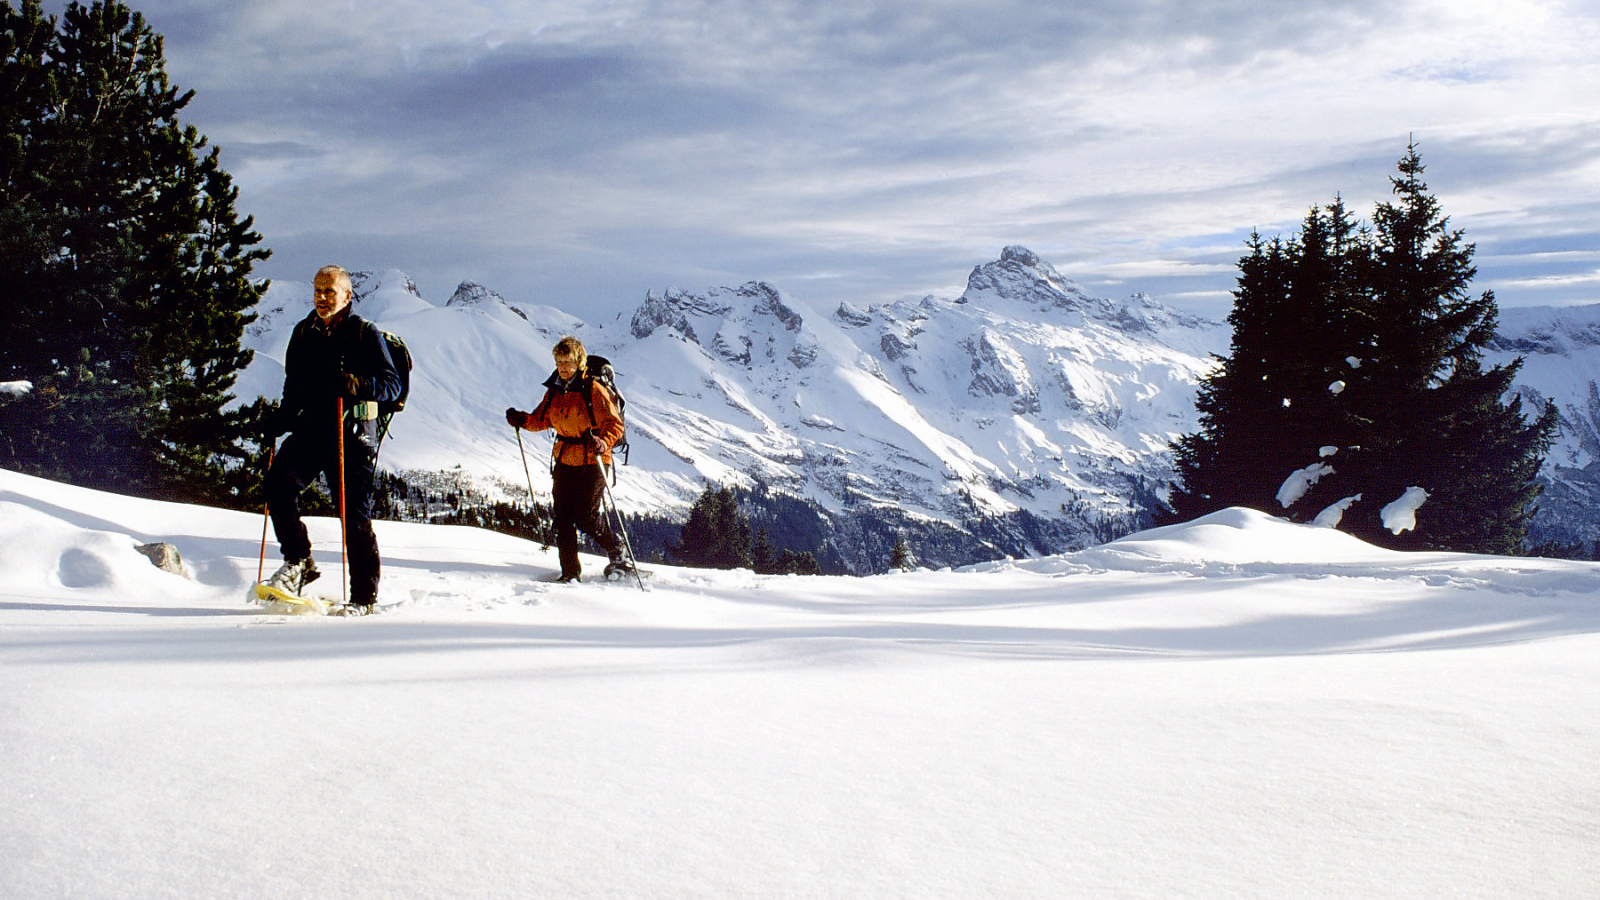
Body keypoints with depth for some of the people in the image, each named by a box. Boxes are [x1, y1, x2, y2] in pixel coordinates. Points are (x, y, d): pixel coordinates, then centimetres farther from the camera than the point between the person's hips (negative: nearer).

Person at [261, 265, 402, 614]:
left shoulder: (365, 333, 1)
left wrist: (359, 385, -23)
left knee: (354, 514, -5)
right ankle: (298, 562, -3)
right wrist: (280, 422, 11)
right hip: (310, 428, 5)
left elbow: (392, 383, -5)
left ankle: (365, 597, 4)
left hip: (353, 432, -4)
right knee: (279, 483, -18)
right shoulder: (303, 333, 16)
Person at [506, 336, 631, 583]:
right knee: (562, 516, 0)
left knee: (586, 518, -7)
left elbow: (615, 425, -13)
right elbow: (542, 419, 18)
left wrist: (601, 443, -32)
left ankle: (617, 553, 20)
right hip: (564, 461, 6)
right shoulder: (555, 390, 7)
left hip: (591, 463, -6)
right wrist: (522, 420, -2)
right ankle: (570, 572, 7)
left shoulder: (593, 390, -13)